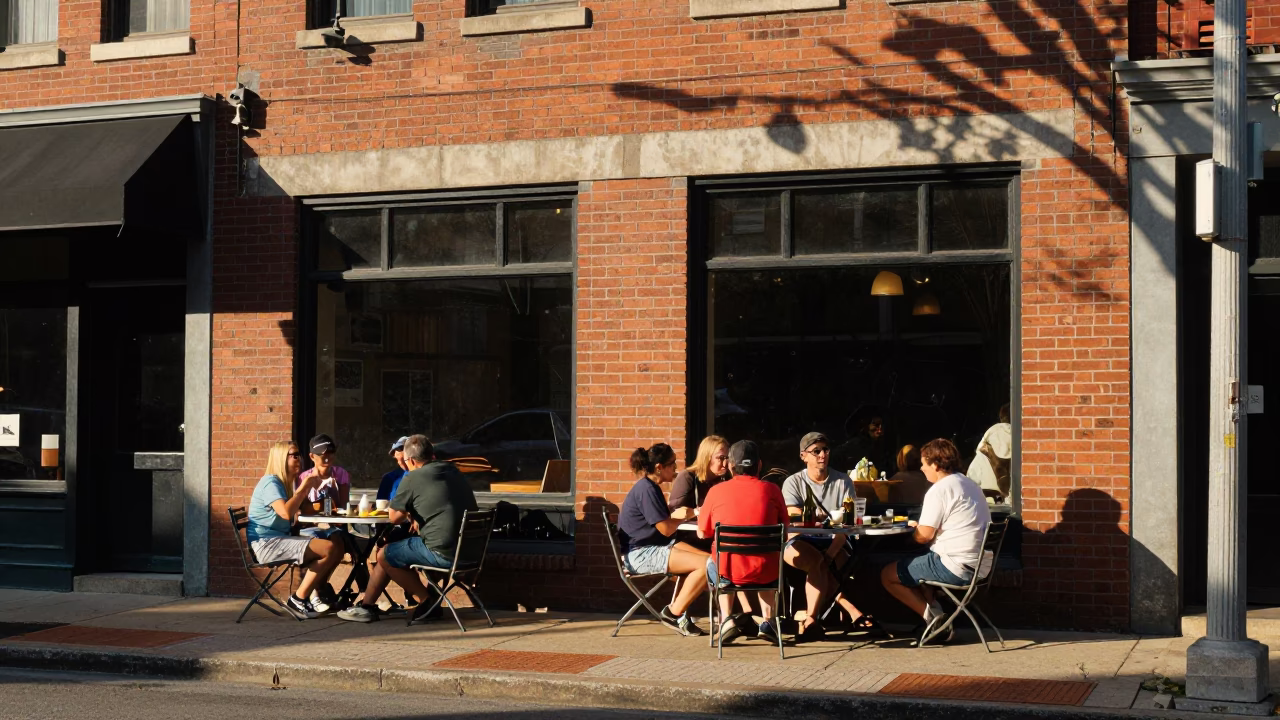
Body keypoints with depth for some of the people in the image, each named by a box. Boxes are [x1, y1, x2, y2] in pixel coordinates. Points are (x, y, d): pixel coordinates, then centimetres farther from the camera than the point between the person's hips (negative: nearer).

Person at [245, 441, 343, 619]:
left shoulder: (283, 483, 19)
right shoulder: (270, 482, -11)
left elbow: (303, 512, 24)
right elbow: (285, 512, -27)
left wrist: (309, 488, 11)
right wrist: (304, 487, -17)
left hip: (280, 541, 10)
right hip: (267, 543, -10)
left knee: (337, 548, 1)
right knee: (330, 548, -22)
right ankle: (298, 600, -15)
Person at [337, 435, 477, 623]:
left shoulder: (413, 478, -8)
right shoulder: (454, 471, 14)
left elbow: (394, 517, 0)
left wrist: (410, 516, 19)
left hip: (443, 554, -9)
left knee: (385, 556, 9)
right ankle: (366, 605, 29)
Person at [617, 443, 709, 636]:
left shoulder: (651, 487, 16)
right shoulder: (646, 489, -17)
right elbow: (666, 529, -16)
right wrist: (684, 516, 1)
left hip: (656, 546, 10)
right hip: (641, 554, -10)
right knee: (706, 564, -21)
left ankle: (679, 612, 1)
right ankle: (674, 613, -7)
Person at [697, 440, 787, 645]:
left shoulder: (716, 491, -2)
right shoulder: (771, 489, -1)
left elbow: (702, 533, 9)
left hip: (728, 572, -1)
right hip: (764, 573, 1)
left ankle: (727, 619, 21)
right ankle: (767, 622, 27)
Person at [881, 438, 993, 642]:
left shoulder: (939, 490, -14)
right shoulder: (970, 485, 15)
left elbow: (925, 536, -17)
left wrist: (913, 528, 6)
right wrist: (920, 526, 17)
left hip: (956, 568, -10)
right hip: (981, 566, 10)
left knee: (888, 575, 4)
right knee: (918, 565, 32)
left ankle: (933, 617, -2)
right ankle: (935, 613, 15)